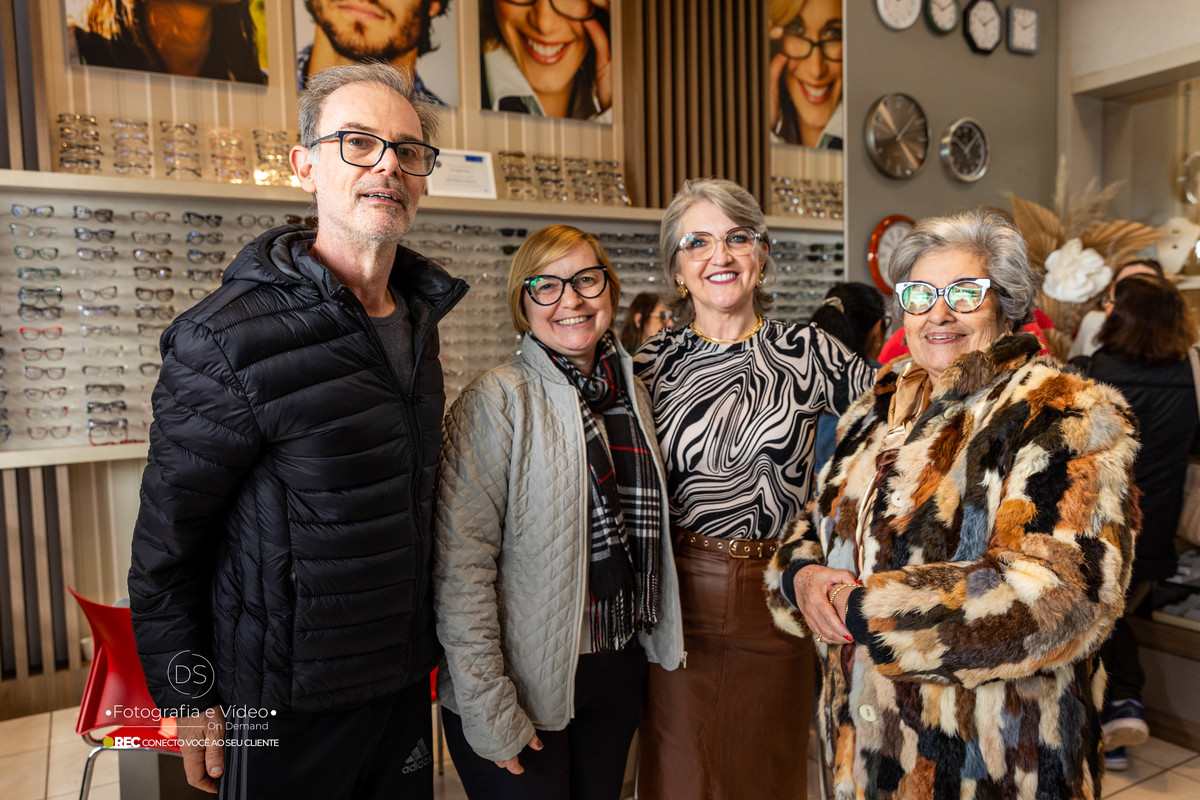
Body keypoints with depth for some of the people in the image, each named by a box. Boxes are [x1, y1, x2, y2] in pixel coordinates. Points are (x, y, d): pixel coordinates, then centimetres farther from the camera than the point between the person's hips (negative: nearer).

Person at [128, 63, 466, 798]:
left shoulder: (418, 318, 2)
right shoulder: (228, 339, -20)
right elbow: (166, 541, -13)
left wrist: (420, 640, 15)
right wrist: (189, 702, -7)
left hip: (403, 680, 6)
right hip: (284, 706, -6)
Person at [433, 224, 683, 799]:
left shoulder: (630, 391, 6)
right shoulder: (498, 400, -15)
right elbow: (460, 563, -19)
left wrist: (661, 643, 14)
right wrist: (487, 705, -19)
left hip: (619, 671, 6)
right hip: (525, 686, -6)